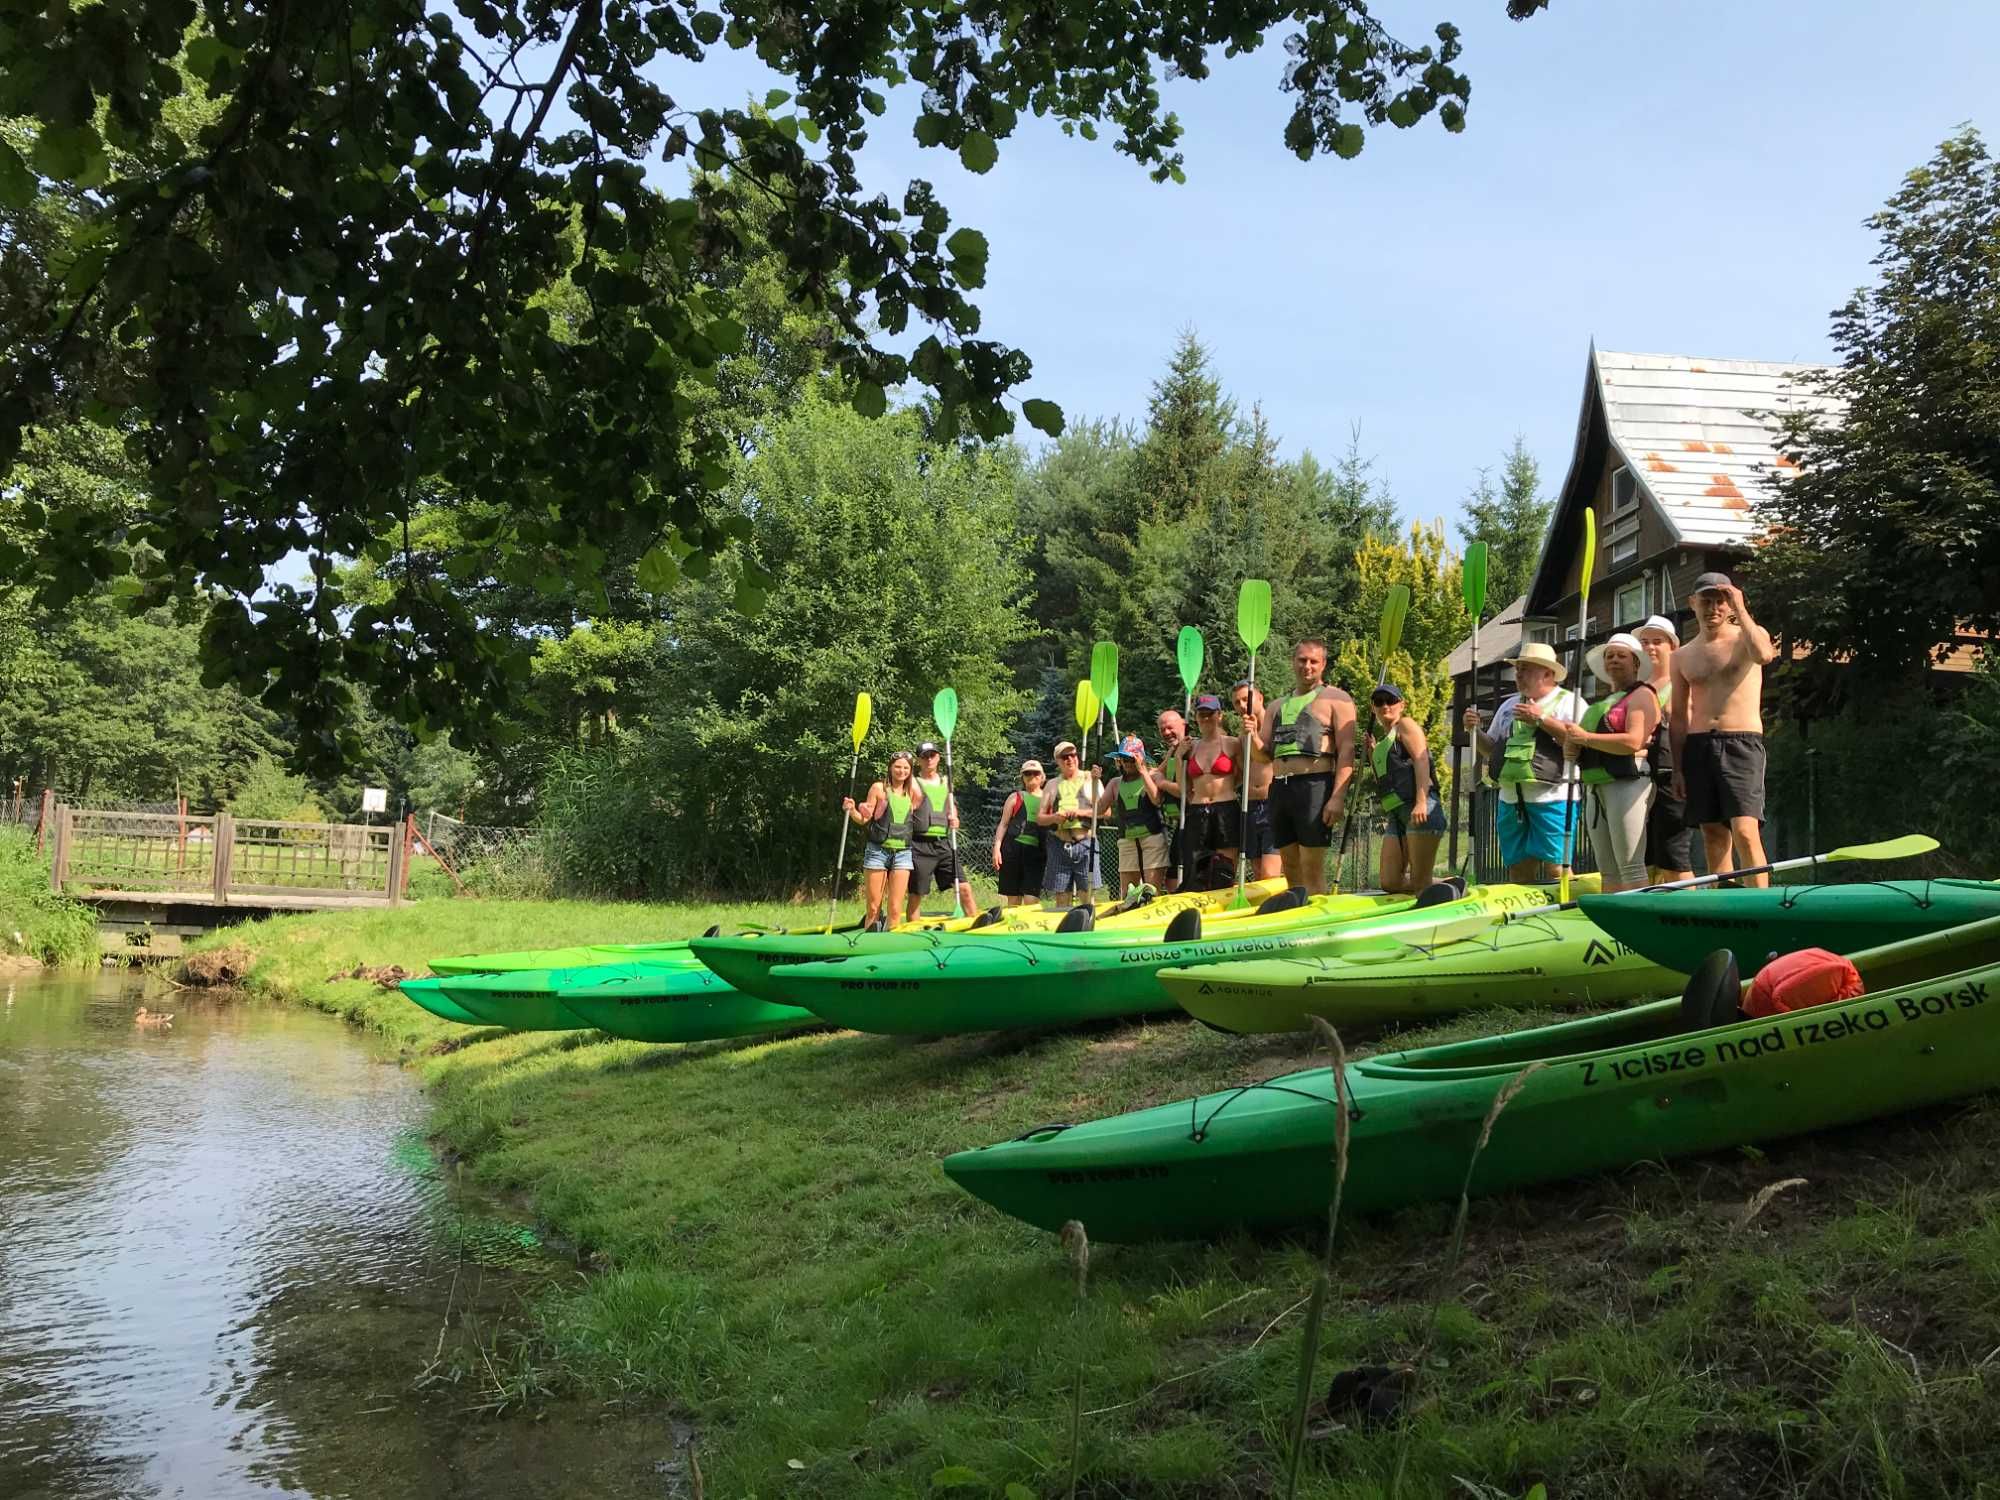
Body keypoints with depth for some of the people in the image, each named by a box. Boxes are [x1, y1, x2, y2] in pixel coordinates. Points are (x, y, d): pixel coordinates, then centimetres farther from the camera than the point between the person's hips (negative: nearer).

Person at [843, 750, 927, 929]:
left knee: (895, 910, -2)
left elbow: (917, 825, 15)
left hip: (902, 853, 3)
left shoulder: (912, 793, 12)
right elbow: (864, 820, 0)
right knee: (874, 909, -3)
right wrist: (852, 811, -20)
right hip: (878, 851, -3)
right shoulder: (879, 788, 2)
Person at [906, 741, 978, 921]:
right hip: (921, 844, -4)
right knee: (916, 896, 1)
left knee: (964, 888, -1)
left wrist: (954, 819, 5)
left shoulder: (945, 781, 17)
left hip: (944, 843, 5)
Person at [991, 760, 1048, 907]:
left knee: (1031, 898, -8)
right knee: (1013, 897, 3)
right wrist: (997, 848, -4)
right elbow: (1003, 824, 8)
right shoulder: (1015, 797, 12)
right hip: (1013, 847, 0)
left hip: (1037, 850, 0)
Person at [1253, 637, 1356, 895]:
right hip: (1280, 788, 6)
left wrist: (1338, 797, -16)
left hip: (1315, 786, -6)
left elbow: (1346, 750, -6)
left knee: (1312, 869, -9)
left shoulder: (1335, 699, 4)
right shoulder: (1276, 706, 22)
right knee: (1290, 870, 8)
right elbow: (1264, 754, 18)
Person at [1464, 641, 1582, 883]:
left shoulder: (1569, 702, 1)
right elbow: (1491, 750, 24)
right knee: (1518, 870, 7)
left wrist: (1542, 719, -16)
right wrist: (1474, 730, 5)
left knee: (1556, 869, -11)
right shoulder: (1508, 705, 20)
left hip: (1551, 798, -6)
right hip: (1511, 800, 6)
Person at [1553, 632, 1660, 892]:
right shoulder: (1602, 702, 24)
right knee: (1608, 870, 6)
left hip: (1627, 783, -8)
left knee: (1631, 867, -11)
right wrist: (1570, 744, 0)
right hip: (1595, 787, 9)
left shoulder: (1641, 695, -1)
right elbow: (1578, 739, 24)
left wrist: (1586, 737, -15)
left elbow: (1634, 742, -17)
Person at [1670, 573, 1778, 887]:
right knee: (1714, 836, 5)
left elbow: (1764, 654, -23)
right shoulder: (1683, 657, 14)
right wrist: (1678, 768, 9)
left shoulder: (1746, 638, 4)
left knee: (1745, 832, -16)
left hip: (1741, 743, -4)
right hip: (1698, 746, 4)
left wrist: (1741, 610, -15)